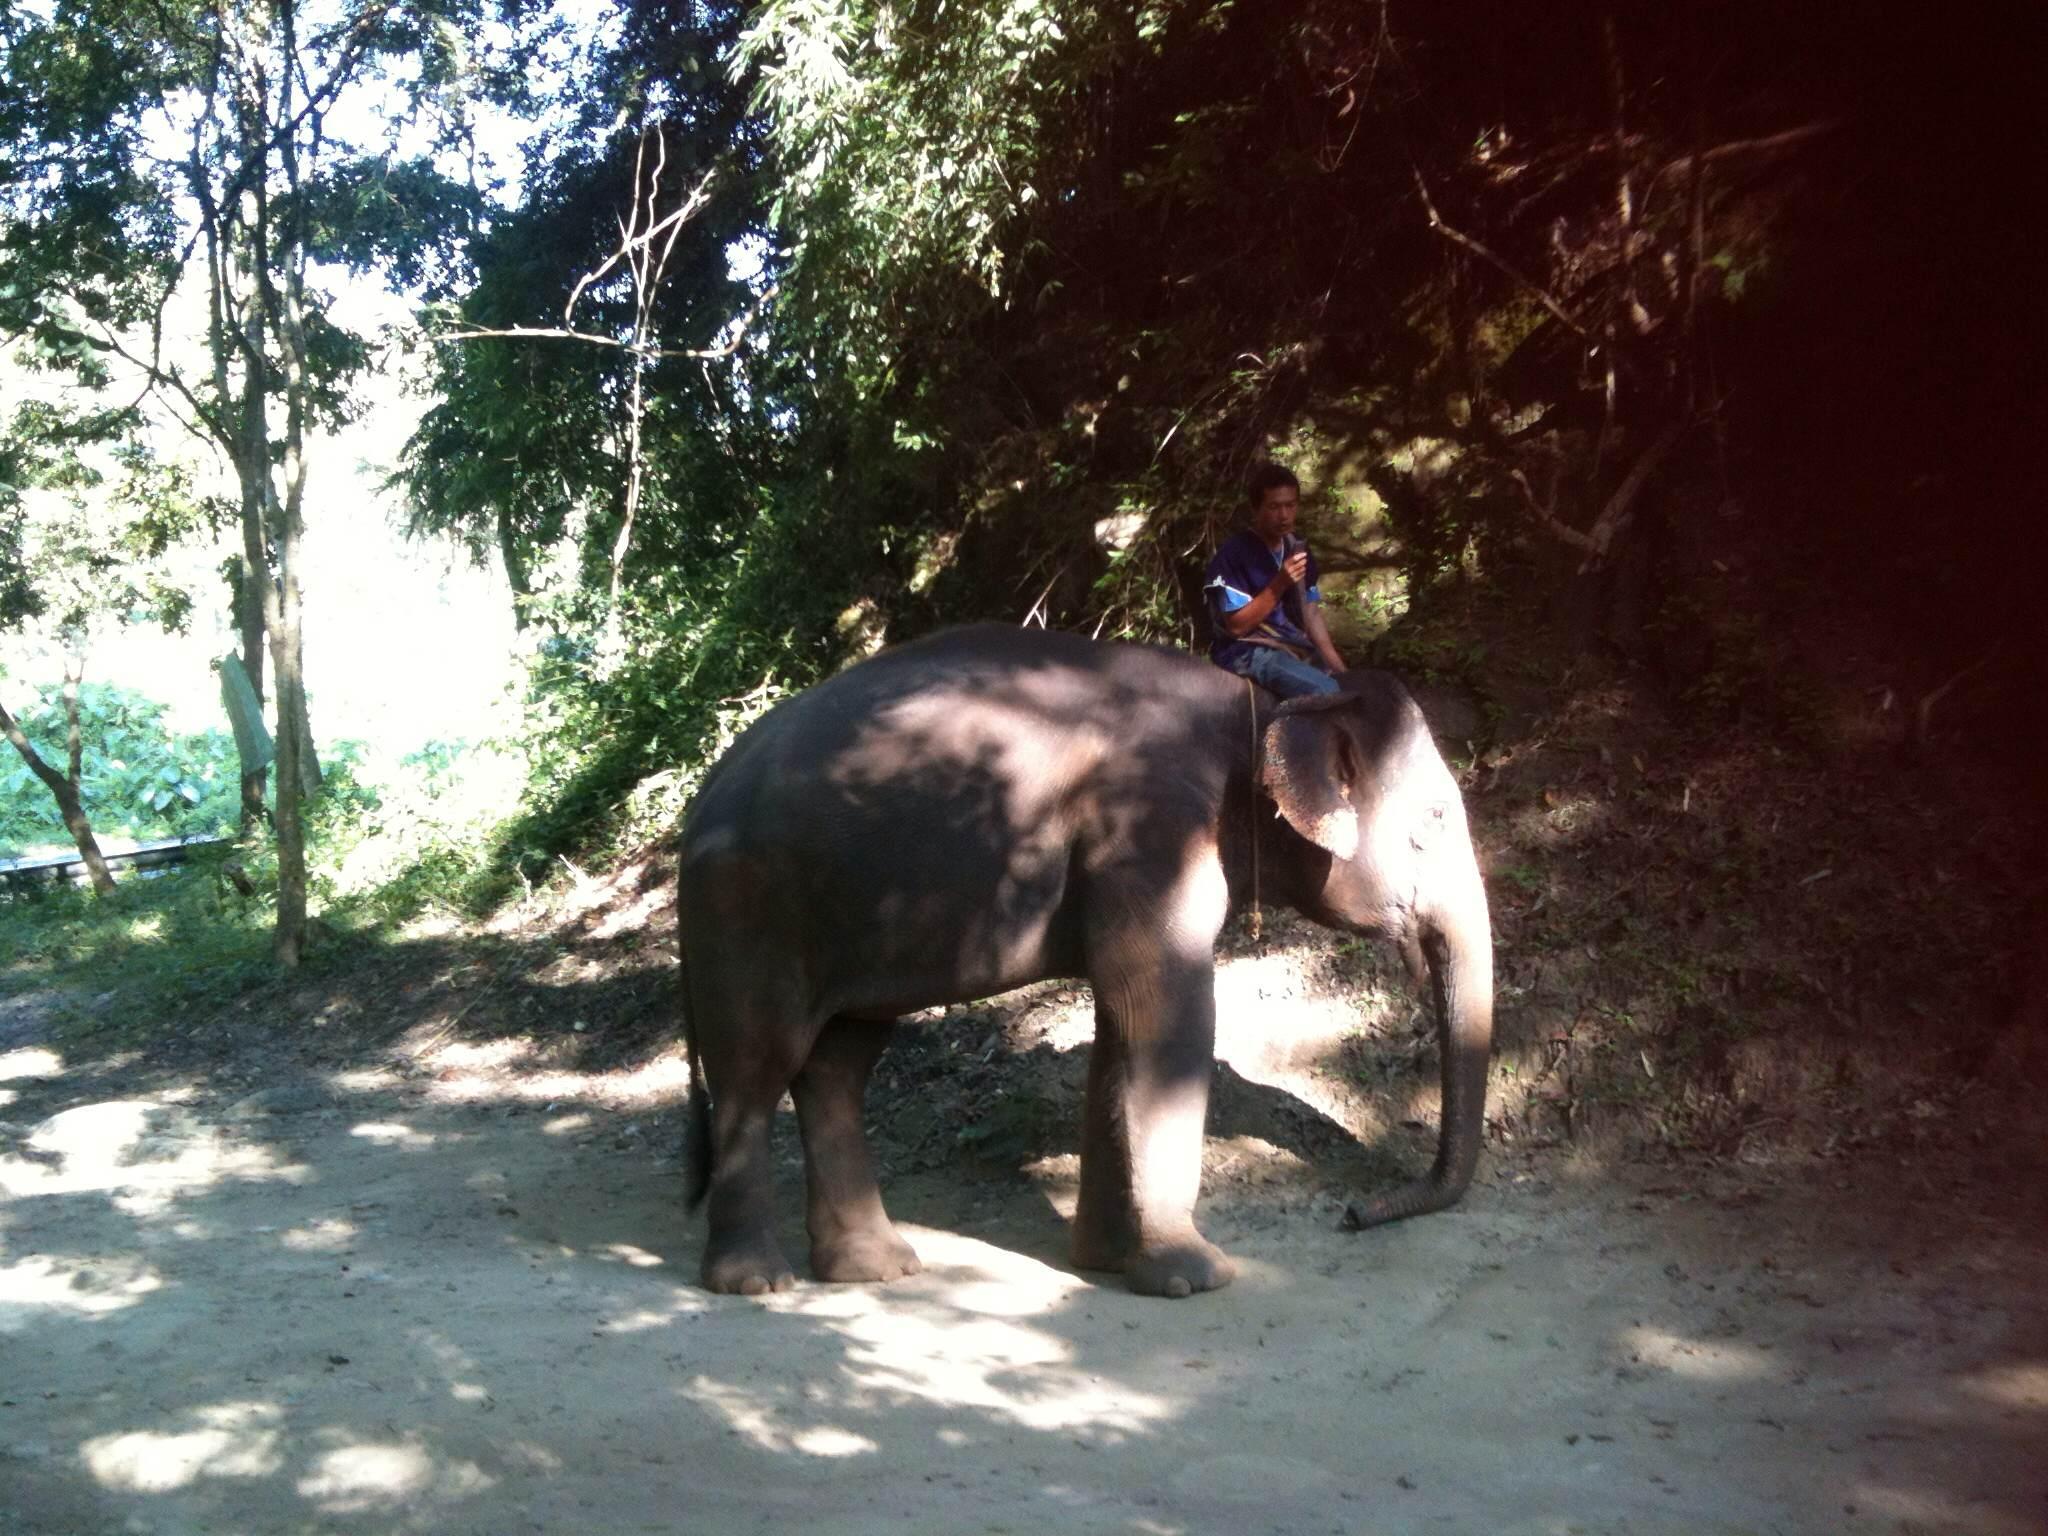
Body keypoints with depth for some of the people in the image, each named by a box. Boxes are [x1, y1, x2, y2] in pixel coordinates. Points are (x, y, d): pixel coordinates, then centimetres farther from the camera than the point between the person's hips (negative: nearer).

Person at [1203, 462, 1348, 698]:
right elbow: (1237, 626, -16)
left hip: (1294, 647, 8)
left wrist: (1338, 667, 0)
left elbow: (1311, 613, 11)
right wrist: (1279, 584, -25)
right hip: (1247, 651, -8)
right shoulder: (1233, 553, -14)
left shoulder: (1297, 550, 9)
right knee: (1326, 693, -27)